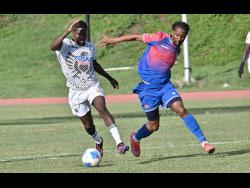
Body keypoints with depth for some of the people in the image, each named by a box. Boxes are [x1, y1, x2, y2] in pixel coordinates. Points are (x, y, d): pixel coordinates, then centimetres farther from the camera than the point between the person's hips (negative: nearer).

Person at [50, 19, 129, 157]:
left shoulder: (90, 47, 7)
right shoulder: (66, 45, -10)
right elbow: (53, 47, -34)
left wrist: (109, 78, 32)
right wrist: (68, 31, -39)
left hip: (93, 86, 2)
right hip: (76, 91, -2)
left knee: (102, 109, -26)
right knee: (88, 125, 6)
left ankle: (119, 143, -36)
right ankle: (99, 142, 40)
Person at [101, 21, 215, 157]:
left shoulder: (176, 50, 8)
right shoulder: (160, 38, -8)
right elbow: (137, 37, -1)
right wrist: (113, 41, 5)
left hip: (165, 85, 4)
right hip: (148, 88, -4)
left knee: (181, 110, -19)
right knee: (154, 125, 2)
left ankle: (204, 142, -20)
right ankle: (136, 138, 35)